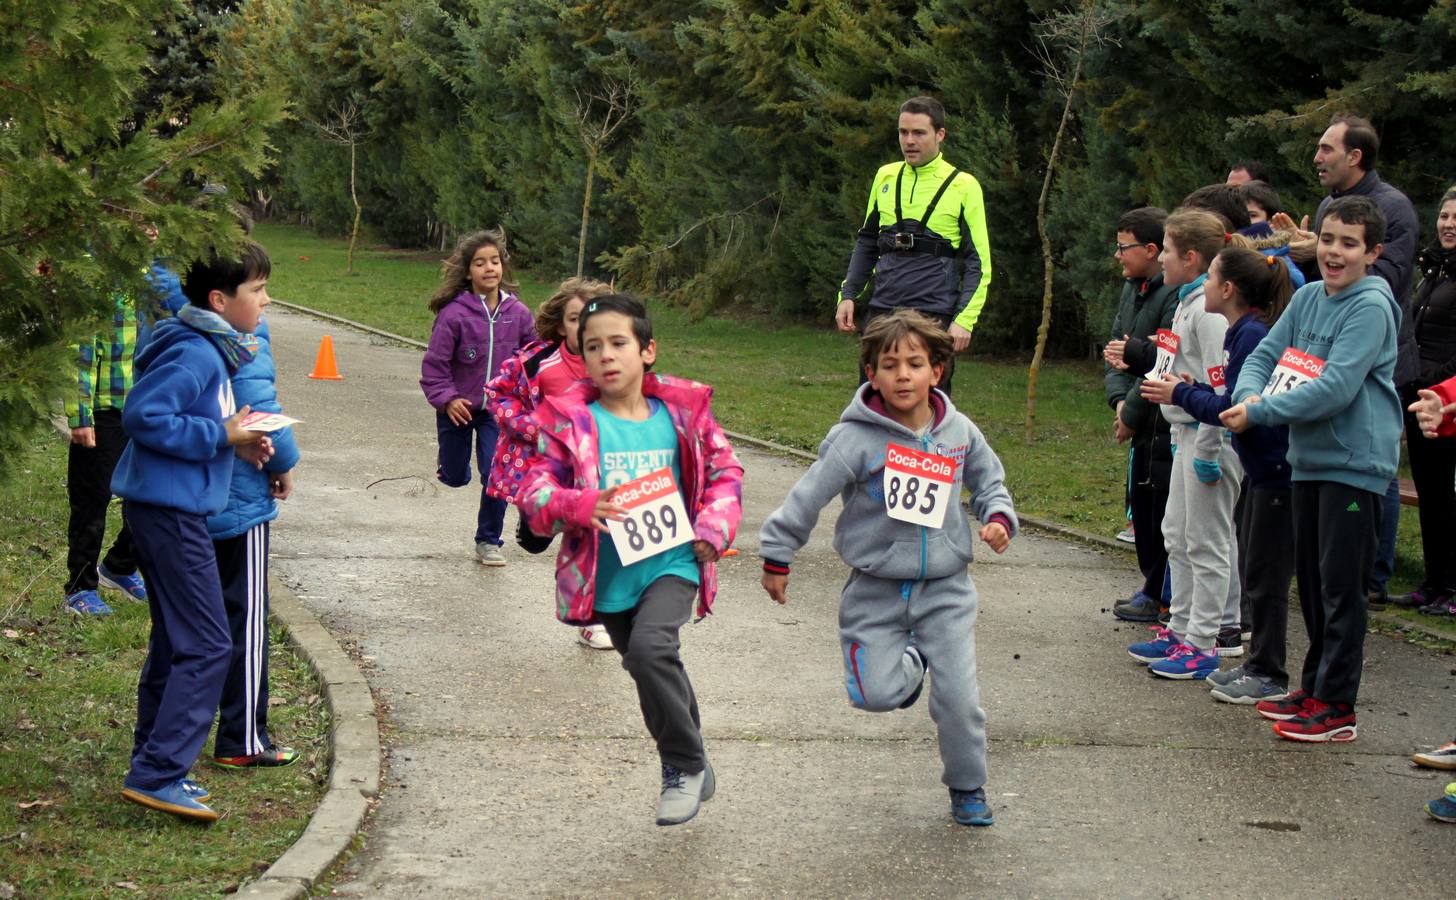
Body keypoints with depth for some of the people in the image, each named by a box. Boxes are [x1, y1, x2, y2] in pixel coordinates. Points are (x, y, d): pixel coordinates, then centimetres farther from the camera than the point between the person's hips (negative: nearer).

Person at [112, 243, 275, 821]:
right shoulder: (194, 354, -18)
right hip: (170, 510, -11)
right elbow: (142, 416, -25)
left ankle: (154, 768, 25)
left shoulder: (214, 350, 13)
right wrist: (221, 435, -20)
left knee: (176, 643, 17)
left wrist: (237, 439, 3)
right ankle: (158, 774, -10)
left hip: (170, 509, 11)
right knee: (206, 646, -10)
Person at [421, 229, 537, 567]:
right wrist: (447, 399, -22)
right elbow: (434, 364, -13)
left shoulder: (518, 313, -8)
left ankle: (489, 541, 12)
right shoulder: (454, 314, -18)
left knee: (497, 478, -8)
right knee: (456, 477, 16)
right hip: (458, 409, -1)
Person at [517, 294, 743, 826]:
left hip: (672, 563, -2)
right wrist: (580, 507, -29)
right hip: (607, 577, 2)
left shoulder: (683, 411, -1)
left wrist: (714, 527, -4)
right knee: (653, 673, 17)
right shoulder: (569, 421, -4)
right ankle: (691, 767, 41)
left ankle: (685, 765, -11)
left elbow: (724, 470, 12)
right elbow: (535, 492, -9)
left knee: (649, 648, -28)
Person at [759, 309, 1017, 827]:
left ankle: (968, 789, 21)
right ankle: (910, 664, 28)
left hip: (944, 588, 2)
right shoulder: (857, 438, -15)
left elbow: (989, 482, 17)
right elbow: (808, 496, -9)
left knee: (959, 699, -5)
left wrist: (998, 517, -3)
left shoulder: (959, 433, -1)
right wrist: (777, 557, -4)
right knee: (874, 695, -10)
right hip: (876, 589, -2)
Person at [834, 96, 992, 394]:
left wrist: (964, 320, -11)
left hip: (934, 315, -4)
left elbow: (978, 263, -1)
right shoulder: (885, 177, 11)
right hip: (882, 312, 4)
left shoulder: (963, 186, -1)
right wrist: (847, 294, 12)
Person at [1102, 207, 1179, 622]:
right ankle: (1153, 585, 26)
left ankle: (1159, 596, 5)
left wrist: (1132, 415, -14)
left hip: (1167, 425, -9)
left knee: (1162, 510, -3)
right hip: (1143, 427, 9)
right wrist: (1120, 399, -3)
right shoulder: (1133, 289, 12)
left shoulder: (1175, 295, -19)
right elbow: (1115, 350, 14)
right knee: (1141, 504, 15)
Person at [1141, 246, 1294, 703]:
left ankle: (1268, 677, 5)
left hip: (1276, 472, -10)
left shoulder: (1253, 335, -19)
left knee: (1265, 577, -3)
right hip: (1259, 469, 10)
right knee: (1252, 573, 17)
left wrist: (1182, 395, -11)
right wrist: (1192, 390, 5)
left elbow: (1237, 410, -21)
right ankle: (1259, 664, 26)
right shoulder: (1242, 333, 11)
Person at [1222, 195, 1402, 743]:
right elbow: (1265, 354, 11)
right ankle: (1315, 688, 27)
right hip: (1309, 459, 8)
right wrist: (1249, 394, -12)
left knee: (1340, 586, -4)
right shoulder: (1308, 298, 9)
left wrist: (1258, 412, -19)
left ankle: (1336, 706, 1)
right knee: (1312, 580, 16)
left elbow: (1335, 388, -22)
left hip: (1354, 464, -8)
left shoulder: (1371, 307, -14)